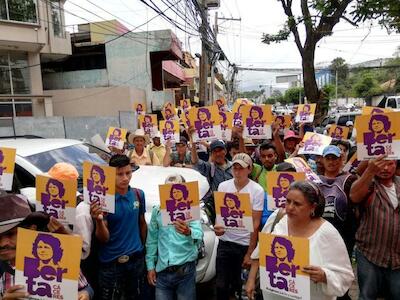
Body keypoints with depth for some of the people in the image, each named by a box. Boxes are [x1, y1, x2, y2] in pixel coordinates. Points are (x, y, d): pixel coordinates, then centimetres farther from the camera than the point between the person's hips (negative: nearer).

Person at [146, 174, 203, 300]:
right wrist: (150, 266, 5)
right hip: (162, 271, 2)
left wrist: (189, 232, -42)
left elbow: (199, 235, -21)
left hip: (185, 270, -2)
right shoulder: (157, 210, 4)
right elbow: (152, 240, 8)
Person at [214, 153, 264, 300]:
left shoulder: (257, 190, -9)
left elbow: (255, 223, -8)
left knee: (242, 286, 11)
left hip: (245, 244, -2)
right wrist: (217, 226, -16)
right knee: (221, 285, 7)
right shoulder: (223, 186, -1)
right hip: (225, 243, 2)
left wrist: (250, 253, -8)